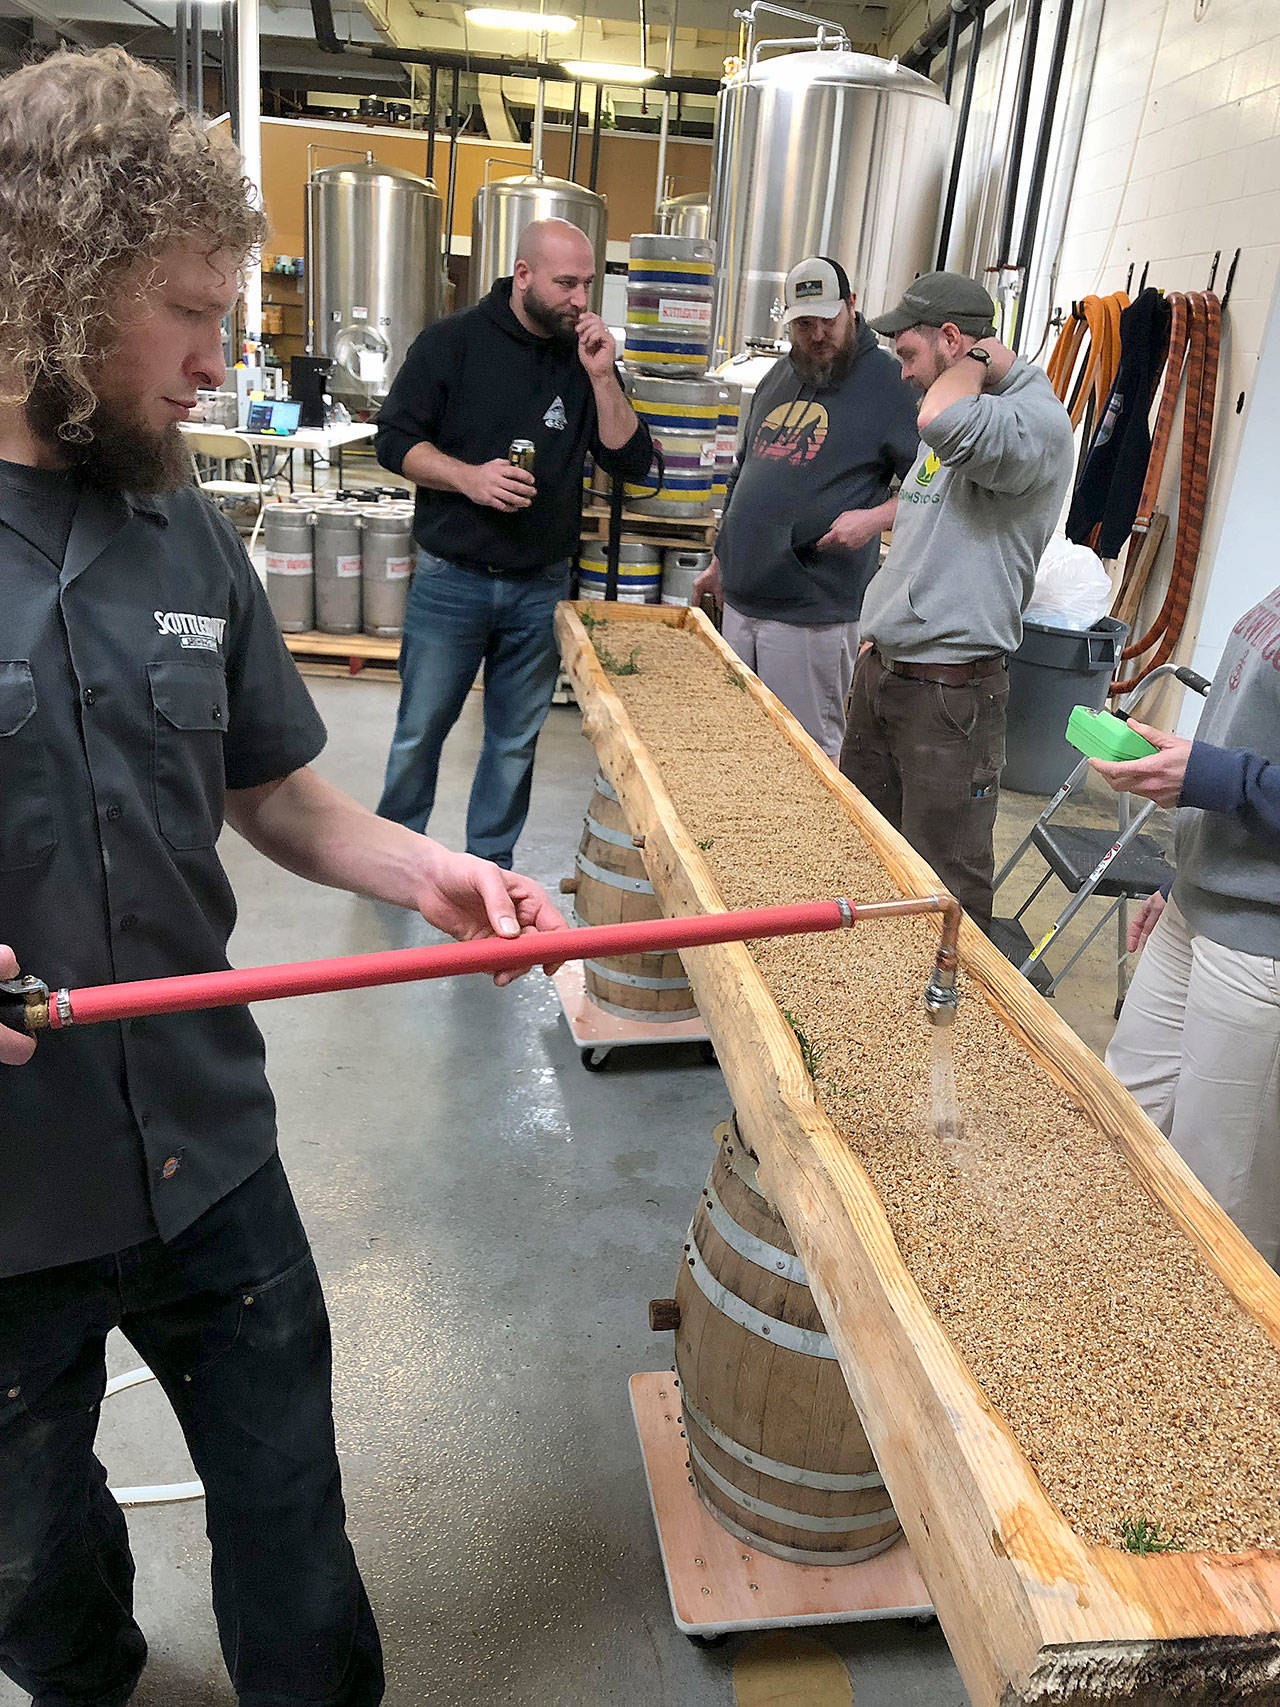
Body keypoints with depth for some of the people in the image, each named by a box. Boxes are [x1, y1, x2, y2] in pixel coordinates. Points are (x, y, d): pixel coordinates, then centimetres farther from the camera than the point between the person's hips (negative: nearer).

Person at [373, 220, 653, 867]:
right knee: (420, 729, 6)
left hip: (540, 588, 3)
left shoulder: (586, 356, 6)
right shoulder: (454, 341, -3)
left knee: (516, 739, 11)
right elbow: (395, 441, -3)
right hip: (450, 578, -2)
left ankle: (489, 863, 27)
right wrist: (468, 476, -19)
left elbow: (631, 462, 1)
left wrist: (601, 377, -11)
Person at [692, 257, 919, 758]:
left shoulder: (887, 383, -5)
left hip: (813, 611, -7)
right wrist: (720, 562, 25)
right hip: (741, 597, 7)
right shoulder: (778, 376, 17)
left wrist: (874, 518, -23)